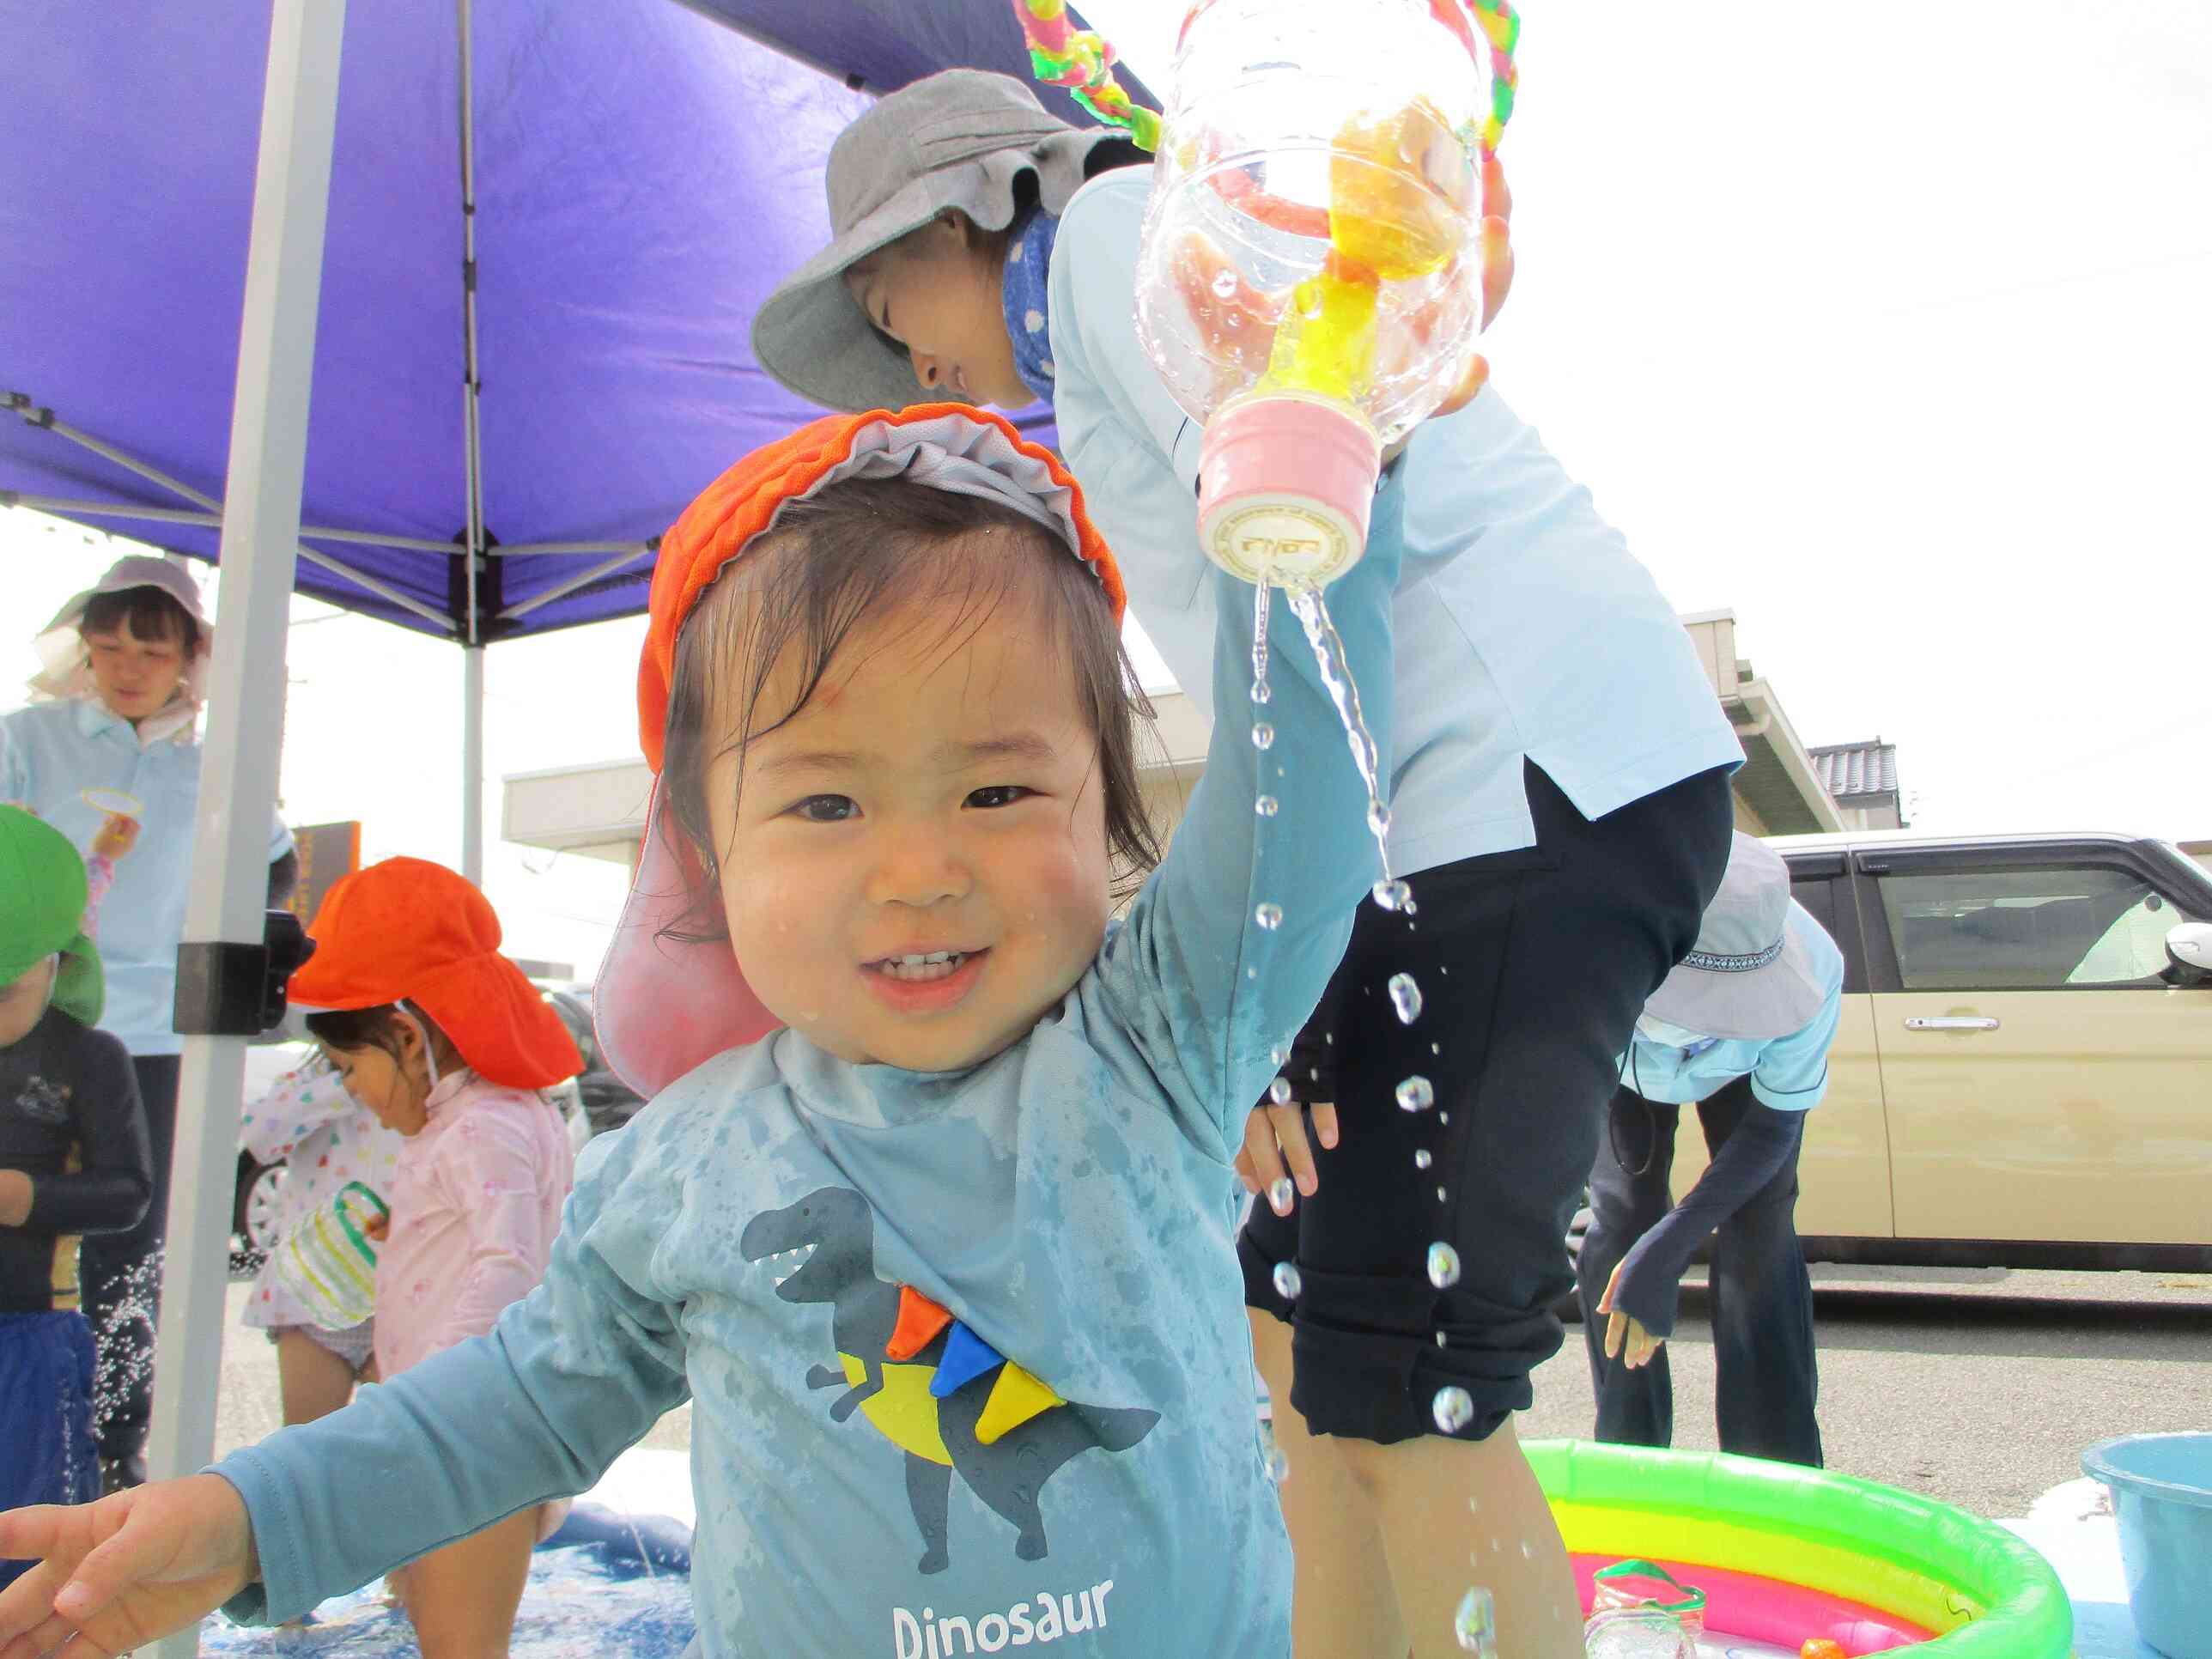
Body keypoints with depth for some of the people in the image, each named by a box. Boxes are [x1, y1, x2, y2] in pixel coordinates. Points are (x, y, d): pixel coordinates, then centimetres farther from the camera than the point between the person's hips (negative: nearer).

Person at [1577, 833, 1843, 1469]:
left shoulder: (1812, 972, -41)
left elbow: (1774, 1126, -27)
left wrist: (1667, 1249, -35)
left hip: (1749, 1068, 0)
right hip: (1619, 1061, 0)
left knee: (1759, 1232, -13)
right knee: (1619, 1220, -12)